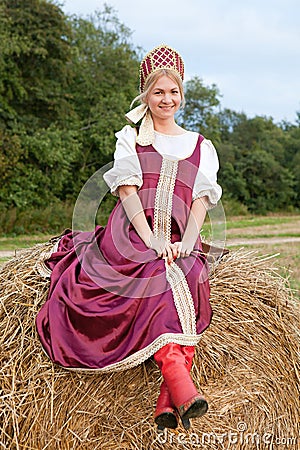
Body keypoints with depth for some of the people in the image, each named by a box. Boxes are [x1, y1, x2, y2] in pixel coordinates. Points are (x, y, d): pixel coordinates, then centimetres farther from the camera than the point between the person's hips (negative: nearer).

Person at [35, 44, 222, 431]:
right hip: (131, 238, -1)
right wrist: (151, 241, -16)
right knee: (157, 277, -34)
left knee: (191, 278, -32)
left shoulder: (201, 146, 20)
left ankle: (169, 403, -36)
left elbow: (201, 200, 7)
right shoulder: (129, 137, 14)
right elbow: (127, 190, -1)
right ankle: (182, 386, -40)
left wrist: (186, 242, -12)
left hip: (178, 242, 1)